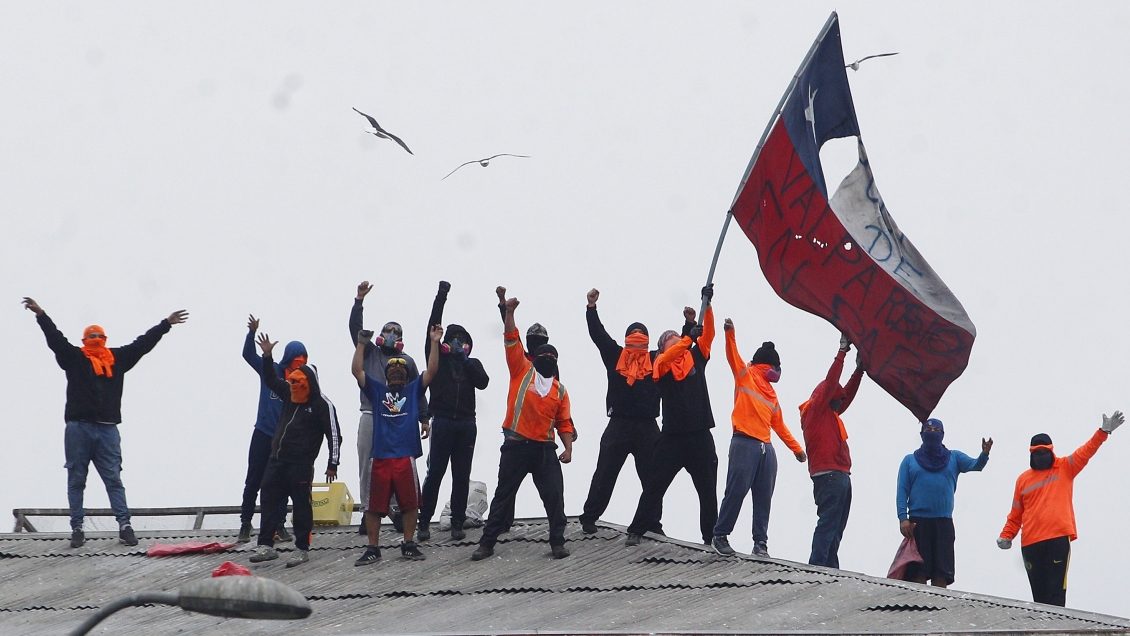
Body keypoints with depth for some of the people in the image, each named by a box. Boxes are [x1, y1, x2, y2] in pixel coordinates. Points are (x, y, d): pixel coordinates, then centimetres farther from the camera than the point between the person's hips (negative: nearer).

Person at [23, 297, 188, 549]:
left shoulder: (118, 358, 13)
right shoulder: (74, 358, 6)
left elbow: (143, 343, 18)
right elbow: (56, 339, -2)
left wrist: (166, 324, 19)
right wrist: (41, 315, -13)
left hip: (107, 429, 2)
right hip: (79, 428, -2)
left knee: (114, 479, 2)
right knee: (76, 480, 3)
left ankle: (125, 526, 0)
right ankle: (77, 528, 5)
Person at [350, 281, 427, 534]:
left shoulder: (407, 361, 15)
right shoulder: (370, 352, 15)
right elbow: (355, 328, 6)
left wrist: (424, 419, 10)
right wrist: (359, 300, -3)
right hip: (370, 416, 0)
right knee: (367, 466, -2)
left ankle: (398, 509, 1)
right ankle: (367, 511, 1)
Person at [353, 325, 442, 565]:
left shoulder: (413, 390, 15)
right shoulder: (377, 390, 15)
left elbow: (431, 371, 7)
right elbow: (357, 371, 7)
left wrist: (434, 343, 0)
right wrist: (361, 345, 2)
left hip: (406, 456, 0)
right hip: (380, 457, 0)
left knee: (410, 503, 1)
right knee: (374, 506, 0)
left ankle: (408, 545, 13)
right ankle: (373, 548, 7)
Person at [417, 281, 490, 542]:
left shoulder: (472, 364, 15)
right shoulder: (438, 358, 10)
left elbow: (483, 382, -3)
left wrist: (464, 360, -7)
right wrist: (440, 298, -5)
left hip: (466, 423, 2)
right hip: (443, 421, -2)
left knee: (462, 475, 3)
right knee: (435, 472, -5)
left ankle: (458, 523, 6)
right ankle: (424, 522, -2)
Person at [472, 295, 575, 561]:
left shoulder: (559, 390, 12)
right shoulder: (522, 372, 5)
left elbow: (564, 422, 13)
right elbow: (511, 340, -3)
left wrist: (568, 448, 0)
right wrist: (509, 312, -14)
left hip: (545, 449, 2)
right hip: (516, 445, -2)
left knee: (554, 495, -3)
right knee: (503, 495, 2)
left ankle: (557, 541, 7)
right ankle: (487, 543, 8)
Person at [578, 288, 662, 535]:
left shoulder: (656, 361, 8)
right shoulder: (615, 357, 5)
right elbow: (597, 334, 0)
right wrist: (591, 308, -8)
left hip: (647, 429, 2)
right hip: (618, 426, -2)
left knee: (652, 478, 7)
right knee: (605, 474, 0)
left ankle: (653, 522, 15)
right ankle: (589, 517, 5)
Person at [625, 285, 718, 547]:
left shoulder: (695, 357, 12)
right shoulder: (661, 362, 2)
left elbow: (708, 335, 1)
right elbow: (667, 358, -20)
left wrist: (707, 305, -11)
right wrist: (688, 337, -29)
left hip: (700, 435, 3)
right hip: (673, 435, -3)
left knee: (708, 488, 7)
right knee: (656, 484, -2)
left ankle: (711, 535, 14)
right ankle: (637, 531, 2)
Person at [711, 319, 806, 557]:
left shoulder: (770, 393, 24)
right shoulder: (745, 376, 8)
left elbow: (778, 423, 29)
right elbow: (733, 356, -7)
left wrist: (796, 448, 27)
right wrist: (730, 334, -24)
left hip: (766, 448, 7)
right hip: (745, 444, -7)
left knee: (763, 497, 3)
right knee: (736, 490, -10)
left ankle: (760, 543, 5)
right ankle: (720, 536, -2)